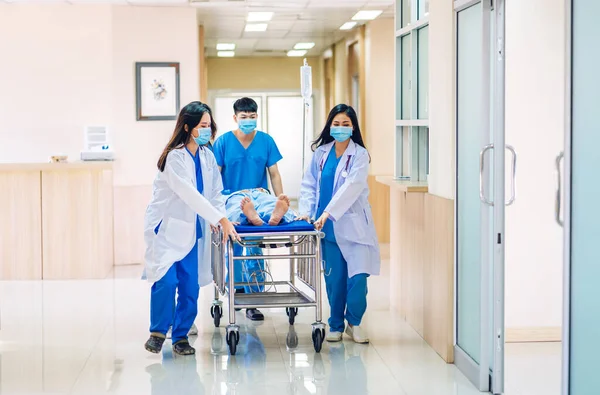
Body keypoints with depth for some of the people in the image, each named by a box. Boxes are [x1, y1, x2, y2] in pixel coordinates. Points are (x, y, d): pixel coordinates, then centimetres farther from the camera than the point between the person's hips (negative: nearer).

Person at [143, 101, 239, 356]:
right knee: (167, 280, -17)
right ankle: (158, 331, 4)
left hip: (192, 230, 6)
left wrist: (222, 220, -12)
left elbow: (215, 192, 7)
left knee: (190, 286, 1)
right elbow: (189, 193, -26)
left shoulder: (207, 156, 5)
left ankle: (181, 336, 15)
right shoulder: (174, 156, -16)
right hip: (167, 227, -6)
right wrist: (221, 219, -31)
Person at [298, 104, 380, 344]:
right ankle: (336, 325, 20)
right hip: (327, 226, 3)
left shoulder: (359, 155, -5)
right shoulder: (320, 153, 8)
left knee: (358, 276, -11)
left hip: (353, 224, -3)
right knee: (334, 278, 5)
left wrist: (328, 212, -24)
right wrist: (305, 211, -7)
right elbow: (309, 184, 9)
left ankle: (354, 322, 9)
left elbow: (352, 186, -16)